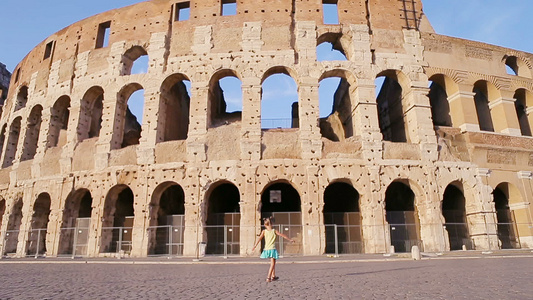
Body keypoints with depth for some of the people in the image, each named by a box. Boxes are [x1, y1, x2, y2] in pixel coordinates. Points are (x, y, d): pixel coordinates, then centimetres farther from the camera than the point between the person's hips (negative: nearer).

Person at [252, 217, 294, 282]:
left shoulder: (264, 231, 1)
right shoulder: (274, 231, -1)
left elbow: (259, 238, -8)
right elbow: (283, 235, 5)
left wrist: (254, 246, -5)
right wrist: (290, 239, 15)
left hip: (266, 249, 3)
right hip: (272, 249, -3)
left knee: (273, 263, 21)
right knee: (272, 264, 1)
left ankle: (273, 276, 29)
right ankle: (268, 278, -8)